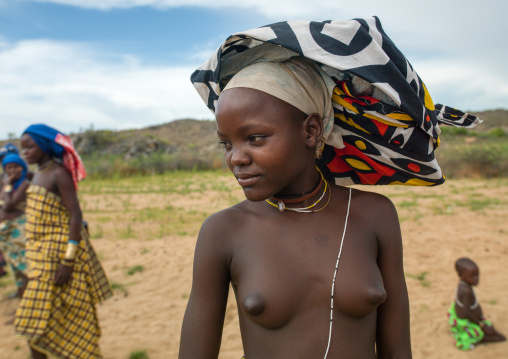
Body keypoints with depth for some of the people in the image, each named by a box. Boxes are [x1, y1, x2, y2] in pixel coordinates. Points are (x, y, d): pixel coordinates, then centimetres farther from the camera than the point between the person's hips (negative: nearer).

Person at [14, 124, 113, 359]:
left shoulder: (58, 174, -14)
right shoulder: (38, 174, 11)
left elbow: (75, 214, -20)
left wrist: (68, 260, -24)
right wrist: (33, 254, 18)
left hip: (58, 251, -8)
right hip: (41, 252, 8)